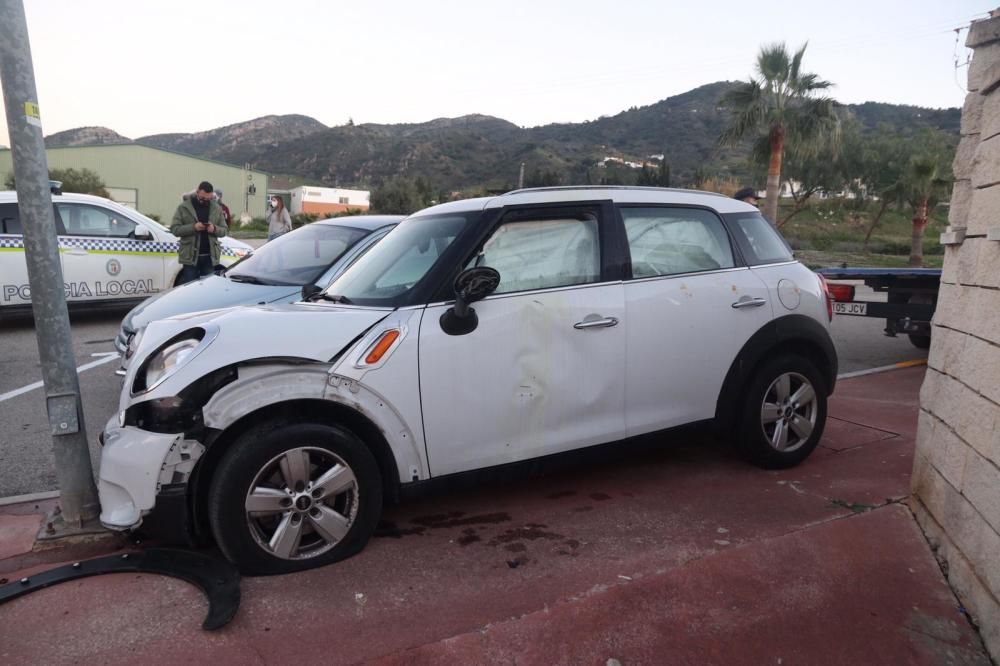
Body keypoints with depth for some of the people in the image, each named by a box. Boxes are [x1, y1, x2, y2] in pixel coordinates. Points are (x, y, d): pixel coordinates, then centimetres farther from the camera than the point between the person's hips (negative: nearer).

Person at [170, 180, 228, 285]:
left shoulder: (217, 208, 10)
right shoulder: (184, 207, 3)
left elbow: (224, 230, 11)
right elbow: (174, 229, -3)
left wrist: (214, 229, -12)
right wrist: (193, 227, -18)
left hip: (210, 256, 2)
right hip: (190, 256, -2)